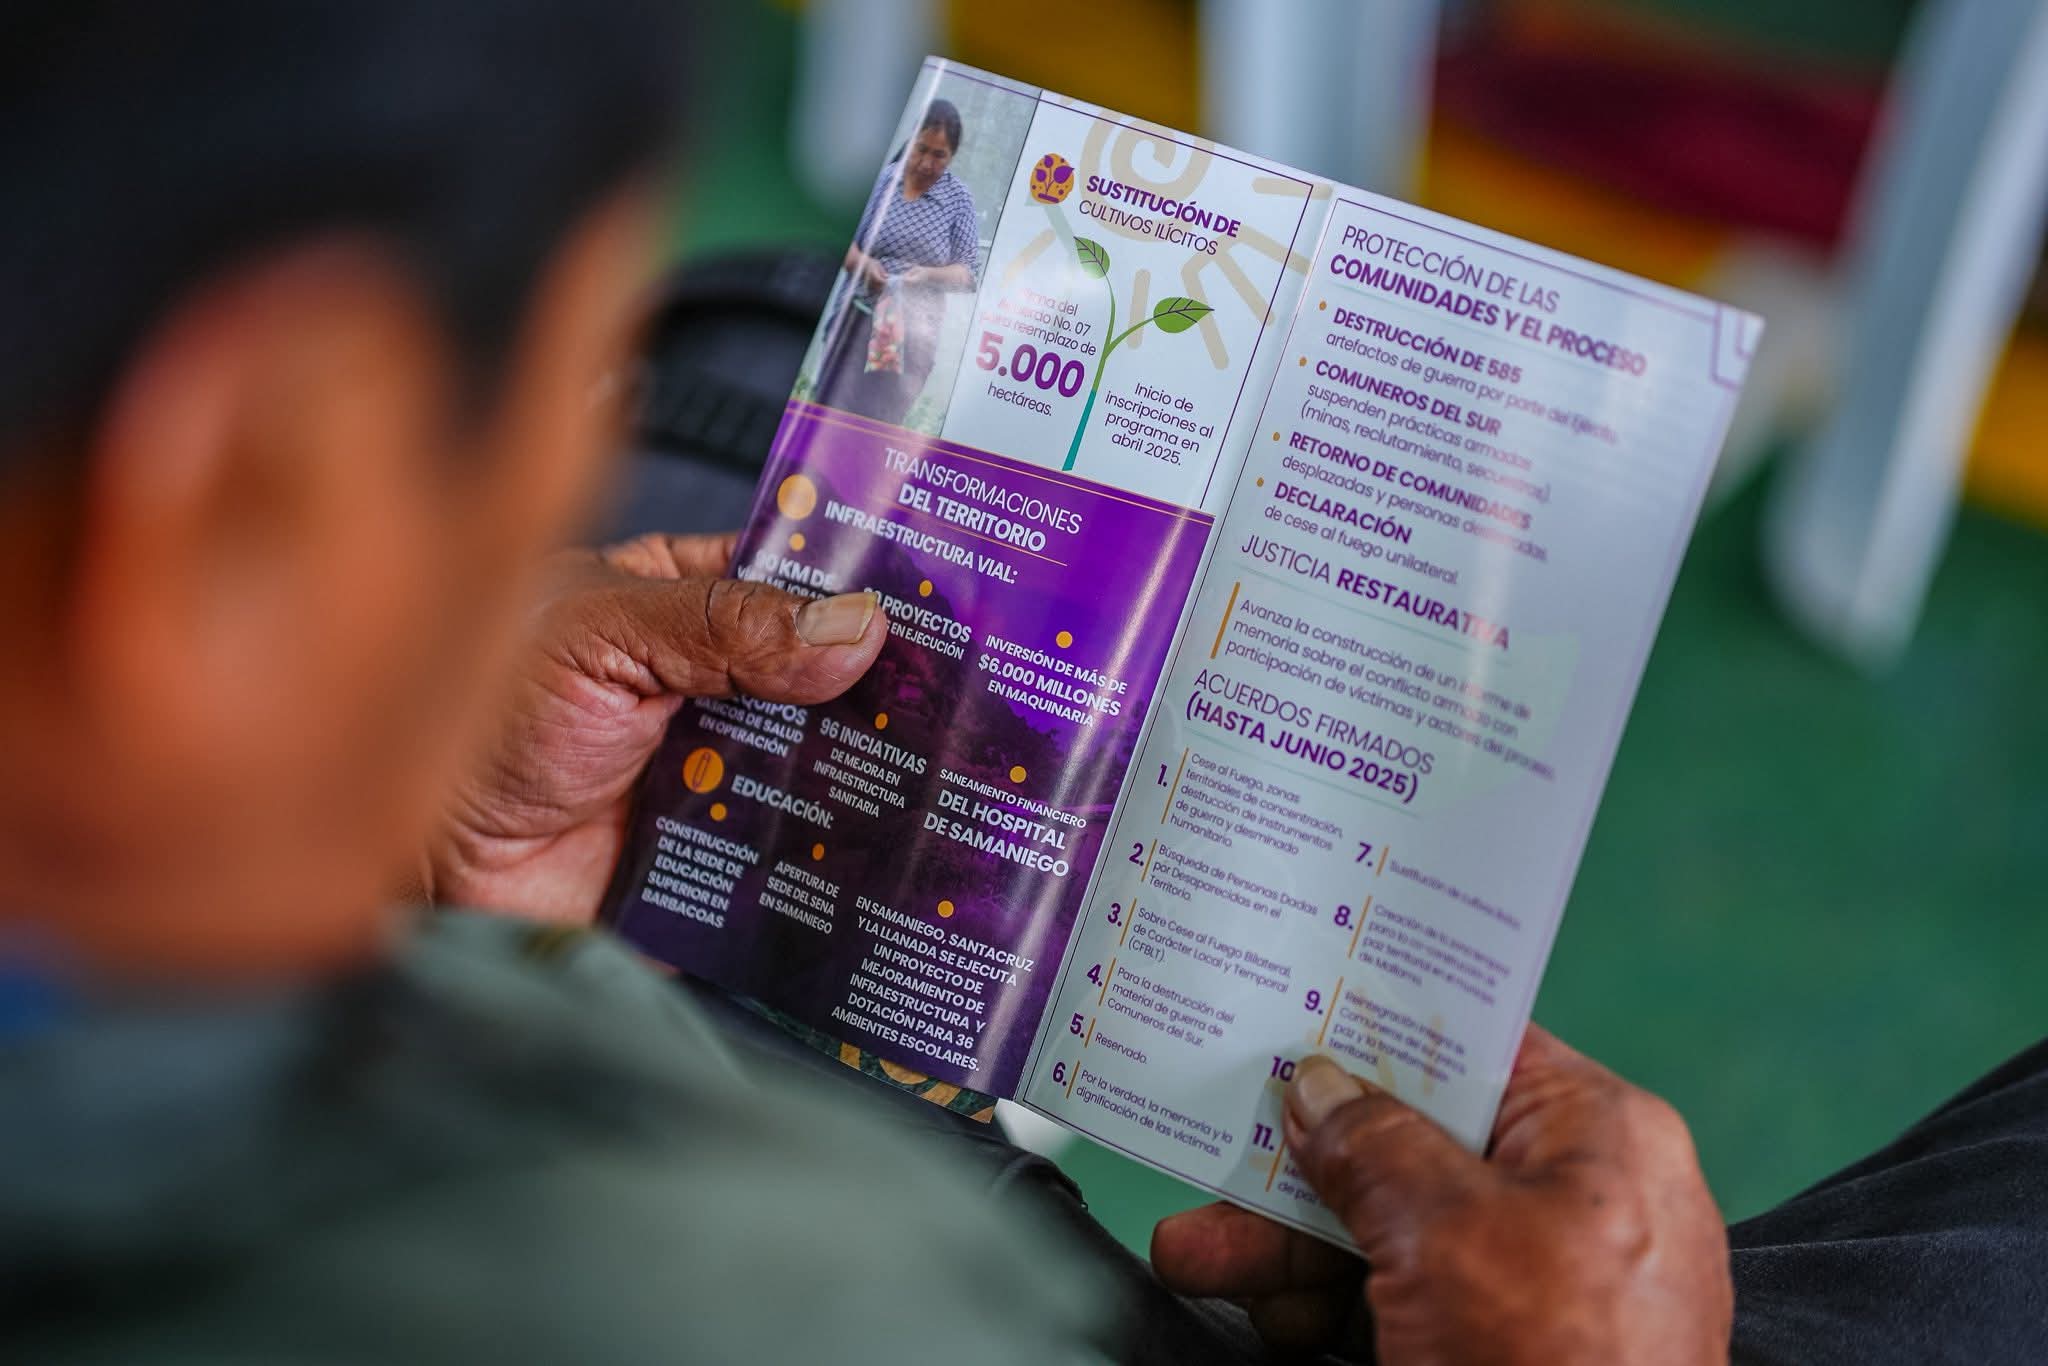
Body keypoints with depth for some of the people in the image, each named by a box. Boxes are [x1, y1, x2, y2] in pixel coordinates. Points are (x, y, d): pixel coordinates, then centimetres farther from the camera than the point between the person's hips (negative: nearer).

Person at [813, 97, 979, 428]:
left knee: (878, 423, -2)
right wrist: (862, 263, -16)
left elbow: (968, 273, 0)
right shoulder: (881, 177, 0)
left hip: (912, 332, -1)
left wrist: (928, 274, -19)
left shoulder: (959, 198, -2)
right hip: (857, 316, 2)